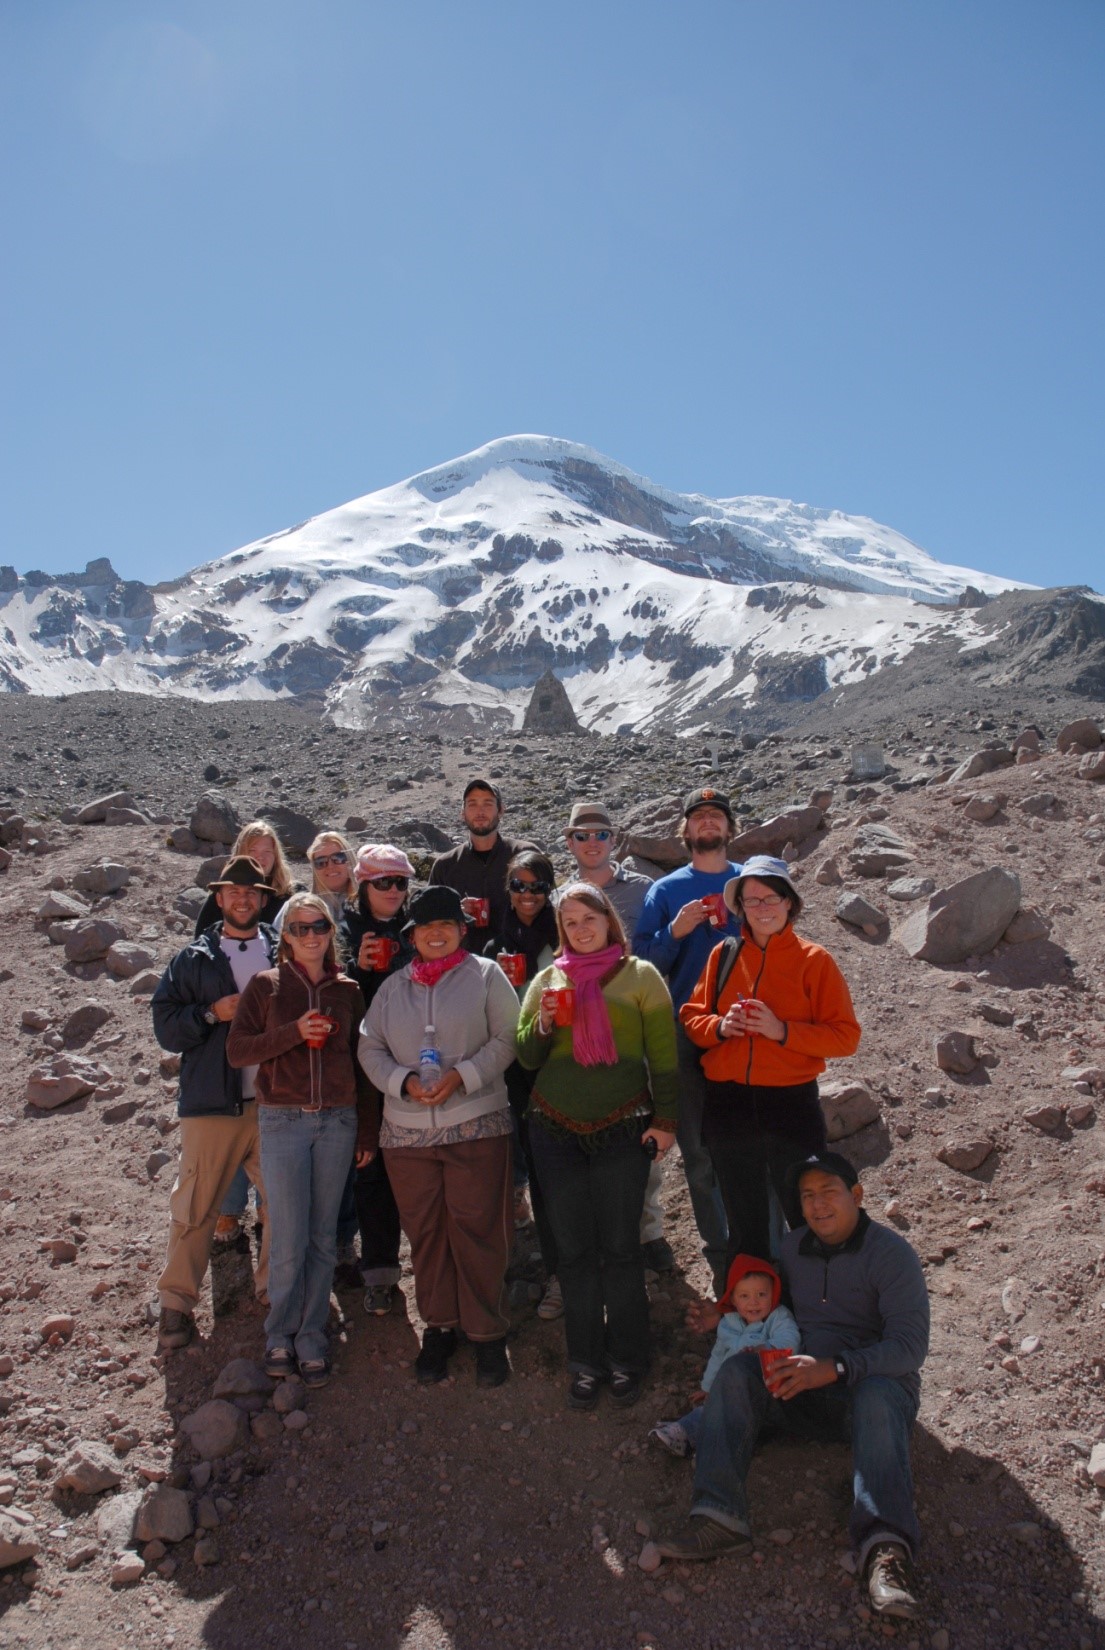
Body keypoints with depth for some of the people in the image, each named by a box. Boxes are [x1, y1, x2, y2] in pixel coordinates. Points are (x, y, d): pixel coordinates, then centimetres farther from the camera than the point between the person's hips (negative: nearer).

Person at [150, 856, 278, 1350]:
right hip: (212, 1104, -1)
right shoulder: (193, 960, 7)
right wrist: (212, 1014, -12)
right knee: (194, 1208, 1)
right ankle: (176, 1301, 17)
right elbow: (166, 1027, 2)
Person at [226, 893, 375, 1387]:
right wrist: (293, 1033, -16)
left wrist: (367, 1128, 9)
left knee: (323, 1237, 7)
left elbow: (360, 1061, 11)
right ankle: (280, 1334, 19)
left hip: (337, 1122, 2)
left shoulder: (348, 990, 8)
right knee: (290, 1240, -2)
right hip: (282, 1121, -2)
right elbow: (237, 1050, -3)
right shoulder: (266, 985, 2)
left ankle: (312, 1338, 20)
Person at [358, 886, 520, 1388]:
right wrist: (404, 1081, -7)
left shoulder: (486, 975, 3)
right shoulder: (393, 987, 14)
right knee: (425, 1232, 9)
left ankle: (488, 1333, 13)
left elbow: (508, 1038, -2)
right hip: (406, 1130, 4)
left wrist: (462, 1076, -14)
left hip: (475, 1125, -3)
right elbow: (370, 1048, 11)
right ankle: (438, 1327, 26)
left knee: (478, 1230, -2)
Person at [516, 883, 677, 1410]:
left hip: (622, 1129, -2)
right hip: (556, 1130, 2)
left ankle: (626, 1361, 19)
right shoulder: (548, 980, 10)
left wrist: (665, 1119, -2)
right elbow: (526, 1056, 11)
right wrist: (544, 1023, -8)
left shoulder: (640, 975, 3)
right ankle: (586, 1363, 20)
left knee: (620, 1247, 2)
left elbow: (663, 1054, 4)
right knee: (574, 1250, 7)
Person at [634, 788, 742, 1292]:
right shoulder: (665, 890, 9)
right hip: (686, 1034, 1)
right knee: (699, 1152, 6)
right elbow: (643, 958, 5)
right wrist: (674, 933, -12)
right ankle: (720, 1258, 21)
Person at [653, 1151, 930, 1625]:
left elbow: (910, 1346, -17)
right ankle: (718, 1518, -35)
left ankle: (886, 1550, -52)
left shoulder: (891, 1254, -7)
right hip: (802, 1394, 5)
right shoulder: (793, 1247, 12)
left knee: (877, 1397, -38)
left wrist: (835, 1368, -29)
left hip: (873, 1382, -4)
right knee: (737, 1371, -22)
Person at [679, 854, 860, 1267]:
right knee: (744, 1223, 18)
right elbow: (691, 1017, 9)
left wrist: (782, 1030, -19)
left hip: (792, 1104, -3)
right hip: (727, 1105, 3)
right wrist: (721, 1026, -12)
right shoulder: (723, 955, 5)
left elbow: (845, 1036, -7)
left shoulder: (813, 960, -4)